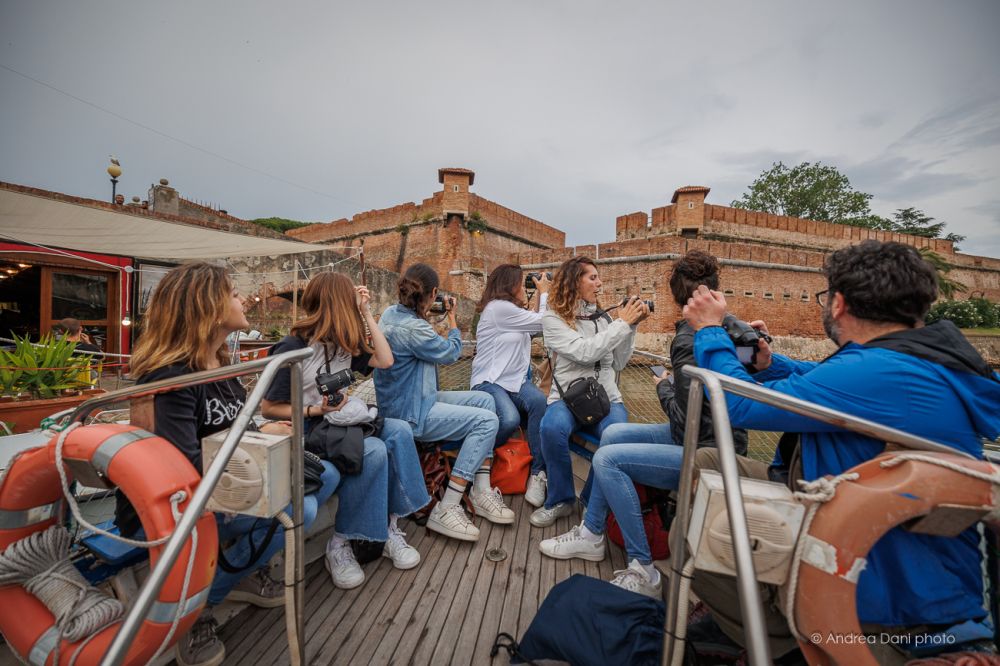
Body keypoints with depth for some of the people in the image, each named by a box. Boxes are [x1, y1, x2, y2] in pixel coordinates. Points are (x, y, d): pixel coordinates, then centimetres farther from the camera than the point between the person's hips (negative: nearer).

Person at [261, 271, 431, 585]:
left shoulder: (343, 344, 7)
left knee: (399, 431, -20)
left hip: (337, 422, 7)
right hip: (304, 431, -6)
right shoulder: (293, 349, -13)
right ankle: (340, 544, -14)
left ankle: (390, 526, -11)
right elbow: (268, 408, -9)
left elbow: (385, 360, -5)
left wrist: (366, 314, -2)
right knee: (373, 450, -31)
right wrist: (316, 410, -23)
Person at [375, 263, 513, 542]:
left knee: (485, 400, 7)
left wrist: (423, 316, 19)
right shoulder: (413, 328, -26)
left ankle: (481, 491, 7)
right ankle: (446, 510, -9)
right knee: (487, 420, -16)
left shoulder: (390, 313, 4)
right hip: (409, 414, -10)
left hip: (413, 400, 10)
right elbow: (451, 353, -8)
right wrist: (452, 317, 5)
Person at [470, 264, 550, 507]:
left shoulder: (510, 308, 18)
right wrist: (544, 292, 8)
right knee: (510, 419, -35)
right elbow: (543, 324, -6)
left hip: (515, 379, 8)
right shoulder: (498, 307, -12)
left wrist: (539, 296, 21)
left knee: (539, 401, -26)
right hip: (490, 382, -8)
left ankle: (538, 472, -17)